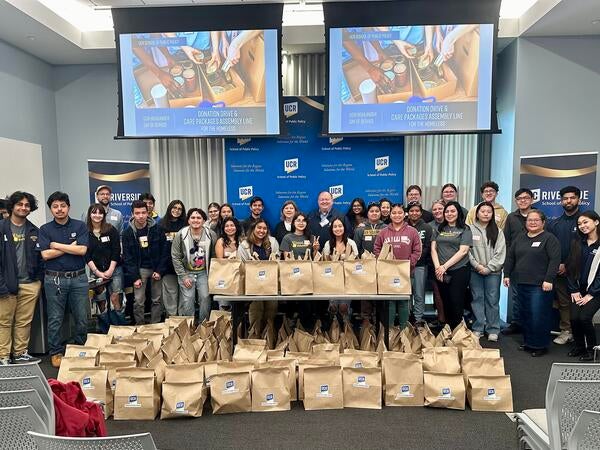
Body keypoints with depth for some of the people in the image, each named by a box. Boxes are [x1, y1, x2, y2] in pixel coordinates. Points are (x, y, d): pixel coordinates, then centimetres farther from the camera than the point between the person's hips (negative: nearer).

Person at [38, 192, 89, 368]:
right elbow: (45, 254, -9)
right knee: (55, 319, 8)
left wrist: (57, 245, -8)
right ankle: (56, 352, 22)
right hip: (54, 279, 0)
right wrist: (71, 247, -9)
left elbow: (82, 250, -10)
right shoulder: (45, 229, 3)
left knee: (82, 318, 7)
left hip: (78, 278, 1)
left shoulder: (80, 226, 3)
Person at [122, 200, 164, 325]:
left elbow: (163, 251, -4)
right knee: (138, 301, -2)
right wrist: (135, 277, -11)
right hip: (140, 269, 0)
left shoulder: (156, 229, -7)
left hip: (156, 268, 1)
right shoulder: (128, 232, -6)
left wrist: (159, 271, -10)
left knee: (157, 300, 6)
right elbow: (127, 257, -5)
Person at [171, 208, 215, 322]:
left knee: (205, 298, -6)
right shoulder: (181, 234, -11)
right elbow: (175, 257, -5)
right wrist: (183, 276, -8)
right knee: (187, 300, -4)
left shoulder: (211, 234, -8)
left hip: (203, 272, 1)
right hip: (186, 272, -1)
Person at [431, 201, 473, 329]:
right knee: (446, 303, 9)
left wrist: (445, 266, -12)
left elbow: (463, 251, -8)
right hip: (441, 272, 4)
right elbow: (433, 249, 8)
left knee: (456, 303, -3)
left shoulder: (465, 229, 1)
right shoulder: (438, 229, 13)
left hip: (459, 270, -3)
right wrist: (437, 267, -7)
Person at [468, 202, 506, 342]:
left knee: (492, 300, 4)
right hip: (475, 271, 0)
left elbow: (500, 253, -2)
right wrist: (477, 265, -11)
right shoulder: (470, 229, 0)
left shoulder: (497, 231, 3)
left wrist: (488, 268, -10)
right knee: (477, 299, 7)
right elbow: (467, 250, -3)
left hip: (493, 271, 0)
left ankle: (493, 330, 13)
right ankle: (477, 328, 16)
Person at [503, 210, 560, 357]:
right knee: (525, 314, 12)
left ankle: (540, 345, 8)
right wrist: (507, 274, 10)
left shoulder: (549, 238, -4)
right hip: (521, 283, 6)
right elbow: (510, 257, 17)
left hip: (539, 285, -6)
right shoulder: (520, 239, 15)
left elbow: (555, 260, -12)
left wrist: (549, 279, -18)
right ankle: (528, 342, 23)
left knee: (539, 316, -5)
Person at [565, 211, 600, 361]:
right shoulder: (577, 243, 8)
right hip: (579, 290, 4)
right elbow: (571, 268, 8)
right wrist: (574, 290, 0)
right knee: (574, 318, -8)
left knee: (584, 317, -17)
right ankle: (579, 346, 17)